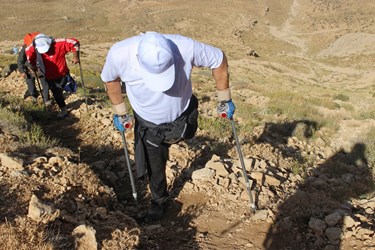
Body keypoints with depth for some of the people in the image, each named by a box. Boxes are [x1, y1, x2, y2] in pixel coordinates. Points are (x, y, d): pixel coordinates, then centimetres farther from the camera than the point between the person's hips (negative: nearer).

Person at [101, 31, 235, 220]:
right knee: (154, 168, 16)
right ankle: (159, 201, 44)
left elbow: (219, 60, -16)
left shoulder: (186, 47, -36)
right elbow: (110, 79, -7)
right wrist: (120, 113, 1)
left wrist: (224, 100, -7)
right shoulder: (118, 54, -33)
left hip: (180, 117, -1)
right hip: (147, 124, 2)